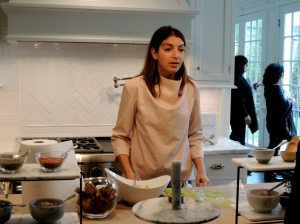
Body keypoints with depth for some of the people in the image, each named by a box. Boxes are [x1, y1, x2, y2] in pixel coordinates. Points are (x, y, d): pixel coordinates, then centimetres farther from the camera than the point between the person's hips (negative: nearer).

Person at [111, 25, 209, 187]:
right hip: (142, 180, -2)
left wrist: (201, 170, -4)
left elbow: (194, 135, 7)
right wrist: (128, 174, -16)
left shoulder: (191, 89, -1)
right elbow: (120, 136, -5)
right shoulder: (135, 87, -10)